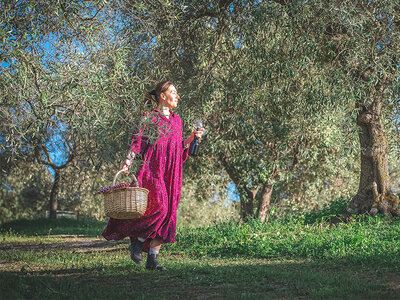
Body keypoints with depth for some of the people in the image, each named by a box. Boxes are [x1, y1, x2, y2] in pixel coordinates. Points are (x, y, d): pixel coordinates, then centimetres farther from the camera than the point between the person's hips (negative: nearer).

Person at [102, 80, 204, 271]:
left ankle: (152, 258, 3)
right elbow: (138, 141, -7)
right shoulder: (150, 118, 1)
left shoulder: (176, 120, 20)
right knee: (159, 207, -22)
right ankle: (137, 242, -1)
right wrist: (127, 162, -19)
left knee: (168, 214, -1)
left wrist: (191, 139, 8)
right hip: (153, 169, -6)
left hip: (171, 173, 6)